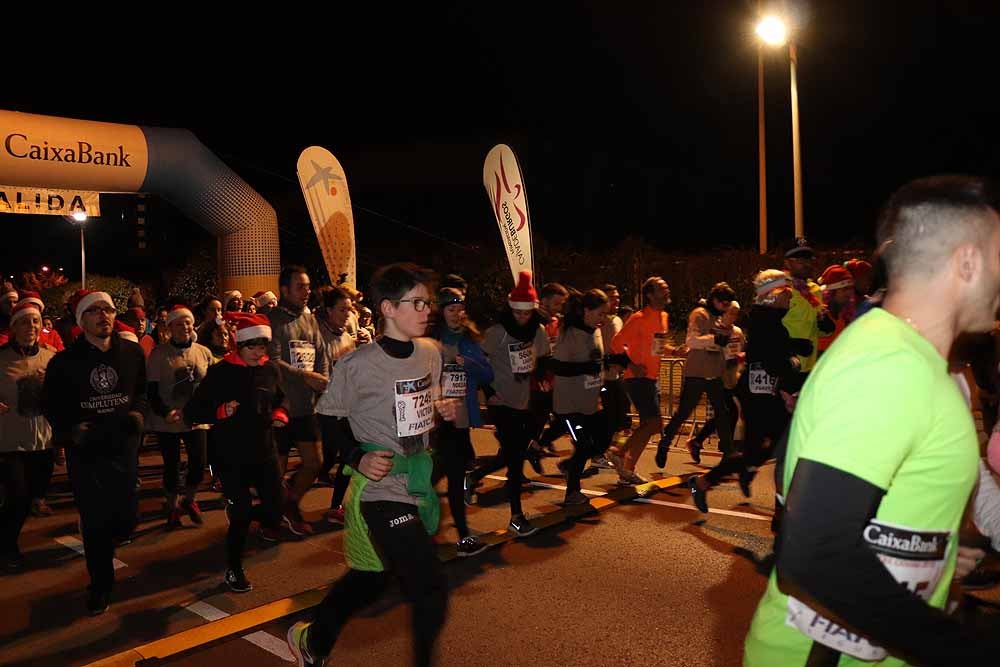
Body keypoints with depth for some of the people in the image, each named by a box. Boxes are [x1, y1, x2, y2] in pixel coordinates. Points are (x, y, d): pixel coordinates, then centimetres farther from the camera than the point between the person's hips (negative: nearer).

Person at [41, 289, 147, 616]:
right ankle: (101, 585, 22)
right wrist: (68, 429, -11)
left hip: (123, 446, 2)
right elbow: (50, 405, 5)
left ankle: (104, 536, 41)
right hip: (85, 451, -1)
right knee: (96, 522, 2)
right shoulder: (65, 361, -5)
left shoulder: (132, 352, 0)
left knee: (124, 521, 2)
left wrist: (138, 413, -5)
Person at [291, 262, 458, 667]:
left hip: (419, 483, 7)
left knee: (370, 578, 23)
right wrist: (358, 458, -19)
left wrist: (441, 408, -1)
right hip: (382, 489, -7)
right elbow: (324, 421, -7)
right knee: (431, 590, -10)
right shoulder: (358, 365, -17)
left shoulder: (430, 353, 3)